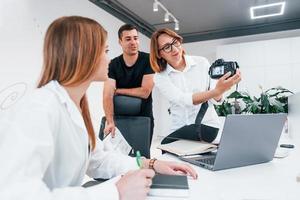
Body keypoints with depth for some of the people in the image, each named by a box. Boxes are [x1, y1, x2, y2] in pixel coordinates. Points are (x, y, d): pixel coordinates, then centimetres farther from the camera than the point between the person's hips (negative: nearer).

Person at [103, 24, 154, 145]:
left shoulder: (148, 60, -10)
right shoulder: (113, 65, -5)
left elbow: (144, 92, -16)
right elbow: (107, 96, -16)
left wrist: (118, 90, -8)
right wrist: (110, 122, -30)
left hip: (144, 118, -1)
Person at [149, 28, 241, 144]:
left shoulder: (202, 63, -4)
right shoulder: (160, 78, -4)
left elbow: (215, 99, -5)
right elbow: (183, 100, -21)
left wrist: (219, 92, -29)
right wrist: (217, 91, -35)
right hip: (179, 129, 2)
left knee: (166, 145, -20)